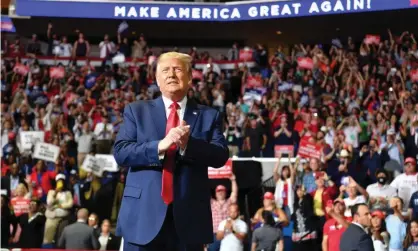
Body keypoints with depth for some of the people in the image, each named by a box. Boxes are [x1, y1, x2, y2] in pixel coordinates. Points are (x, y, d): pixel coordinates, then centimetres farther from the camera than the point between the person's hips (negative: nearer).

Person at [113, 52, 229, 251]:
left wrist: (188, 145, -19)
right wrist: (160, 146, -19)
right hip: (144, 214, -1)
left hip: (189, 215, 1)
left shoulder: (209, 116, 10)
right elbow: (120, 152, -3)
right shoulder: (136, 111, 9)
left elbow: (220, 156, -2)